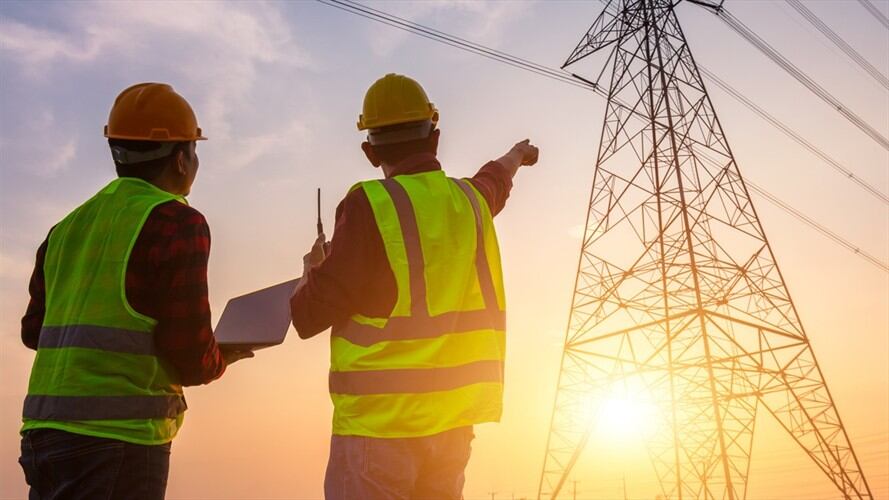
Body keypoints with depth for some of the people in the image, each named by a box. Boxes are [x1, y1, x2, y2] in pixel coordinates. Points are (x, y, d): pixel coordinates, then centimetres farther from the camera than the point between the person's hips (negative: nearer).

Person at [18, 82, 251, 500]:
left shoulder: (69, 226, 14)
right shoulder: (176, 222, -9)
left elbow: (35, 330, 19)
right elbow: (191, 358, -12)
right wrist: (222, 359, 9)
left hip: (43, 433, 8)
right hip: (117, 439, -8)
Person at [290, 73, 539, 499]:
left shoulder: (371, 205, -11)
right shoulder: (470, 200, 7)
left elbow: (311, 316, -11)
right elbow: (495, 179, 34)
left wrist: (314, 268, 10)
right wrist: (517, 155, 57)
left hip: (379, 420, -6)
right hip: (453, 419, 6)